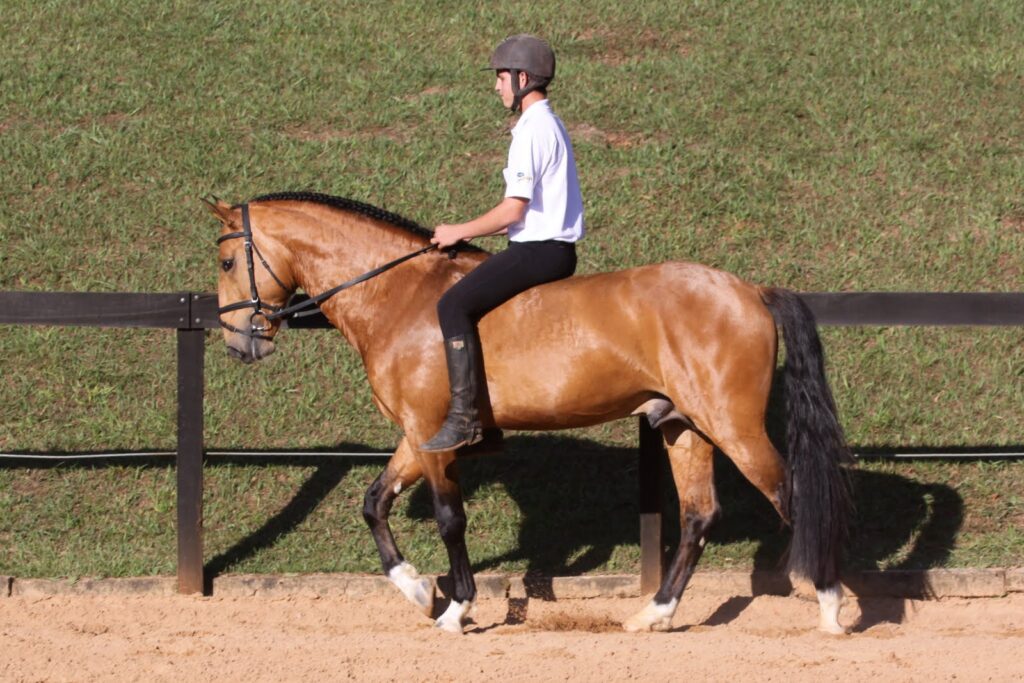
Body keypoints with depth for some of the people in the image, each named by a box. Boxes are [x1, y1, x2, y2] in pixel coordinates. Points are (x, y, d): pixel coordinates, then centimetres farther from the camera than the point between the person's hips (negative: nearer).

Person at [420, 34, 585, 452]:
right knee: (474, 299, 24)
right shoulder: (550, 125, 17)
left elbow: (514, 209, -19)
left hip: (539, 251, -11)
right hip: (555, 248, 11)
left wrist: (460, 232, -8)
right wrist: (475, 232, 17)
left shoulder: (532, 130, -15)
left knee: (454, 305, -17)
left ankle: (464, 417, -23)